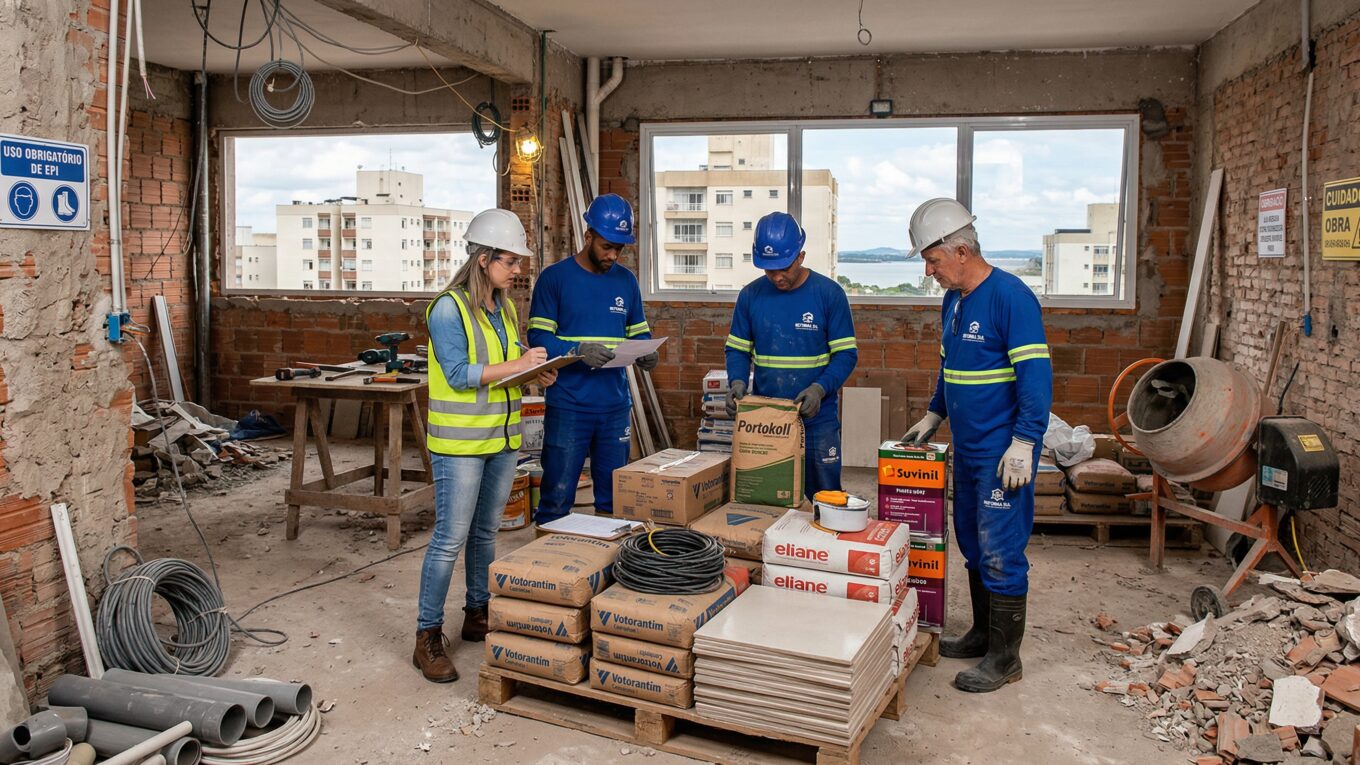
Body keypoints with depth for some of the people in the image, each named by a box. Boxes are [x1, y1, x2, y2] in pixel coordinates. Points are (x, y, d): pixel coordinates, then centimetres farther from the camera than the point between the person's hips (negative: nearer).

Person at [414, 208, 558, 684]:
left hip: (502, 437, 8)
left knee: (486, 532, 16)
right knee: (450, 539, -4)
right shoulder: (449, 308, -12)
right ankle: (428, 637, 6)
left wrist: (536, 376, 0)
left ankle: (478, 615, 30)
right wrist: (516, 365, -22)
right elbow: (458, 374, -19)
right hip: (460, 441, -7)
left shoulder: (505, 308, 12)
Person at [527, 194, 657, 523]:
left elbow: (638, 332, 16)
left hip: (615, 405, 4)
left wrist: (645, 353, -7)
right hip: (568, 405, -4)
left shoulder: (626, 280, 11)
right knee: (557, 497, 1)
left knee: (613, 497, 13)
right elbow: (539, 337, -8)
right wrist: (578, 351, -25)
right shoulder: (555, 277, -3)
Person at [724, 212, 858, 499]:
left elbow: (846, 354, -6)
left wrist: (820, 388, -22)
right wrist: (737, 382, -12)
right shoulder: (751, 295, 1)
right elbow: (737, 350, 8)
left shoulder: (829, 294, -6)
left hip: (817, 420, -2)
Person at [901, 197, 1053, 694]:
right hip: (967, 447, 9)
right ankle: (983, 634, 31)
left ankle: (1004, 658, 9)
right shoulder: (954, 300, 11)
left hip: (1002, 452, -9)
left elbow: (1036, 375, -20)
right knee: (972, 543, 16)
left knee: (1000, 550, -3)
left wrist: (1024, 443, -23)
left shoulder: (1011, 297, -16)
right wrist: (932, 417, 24)